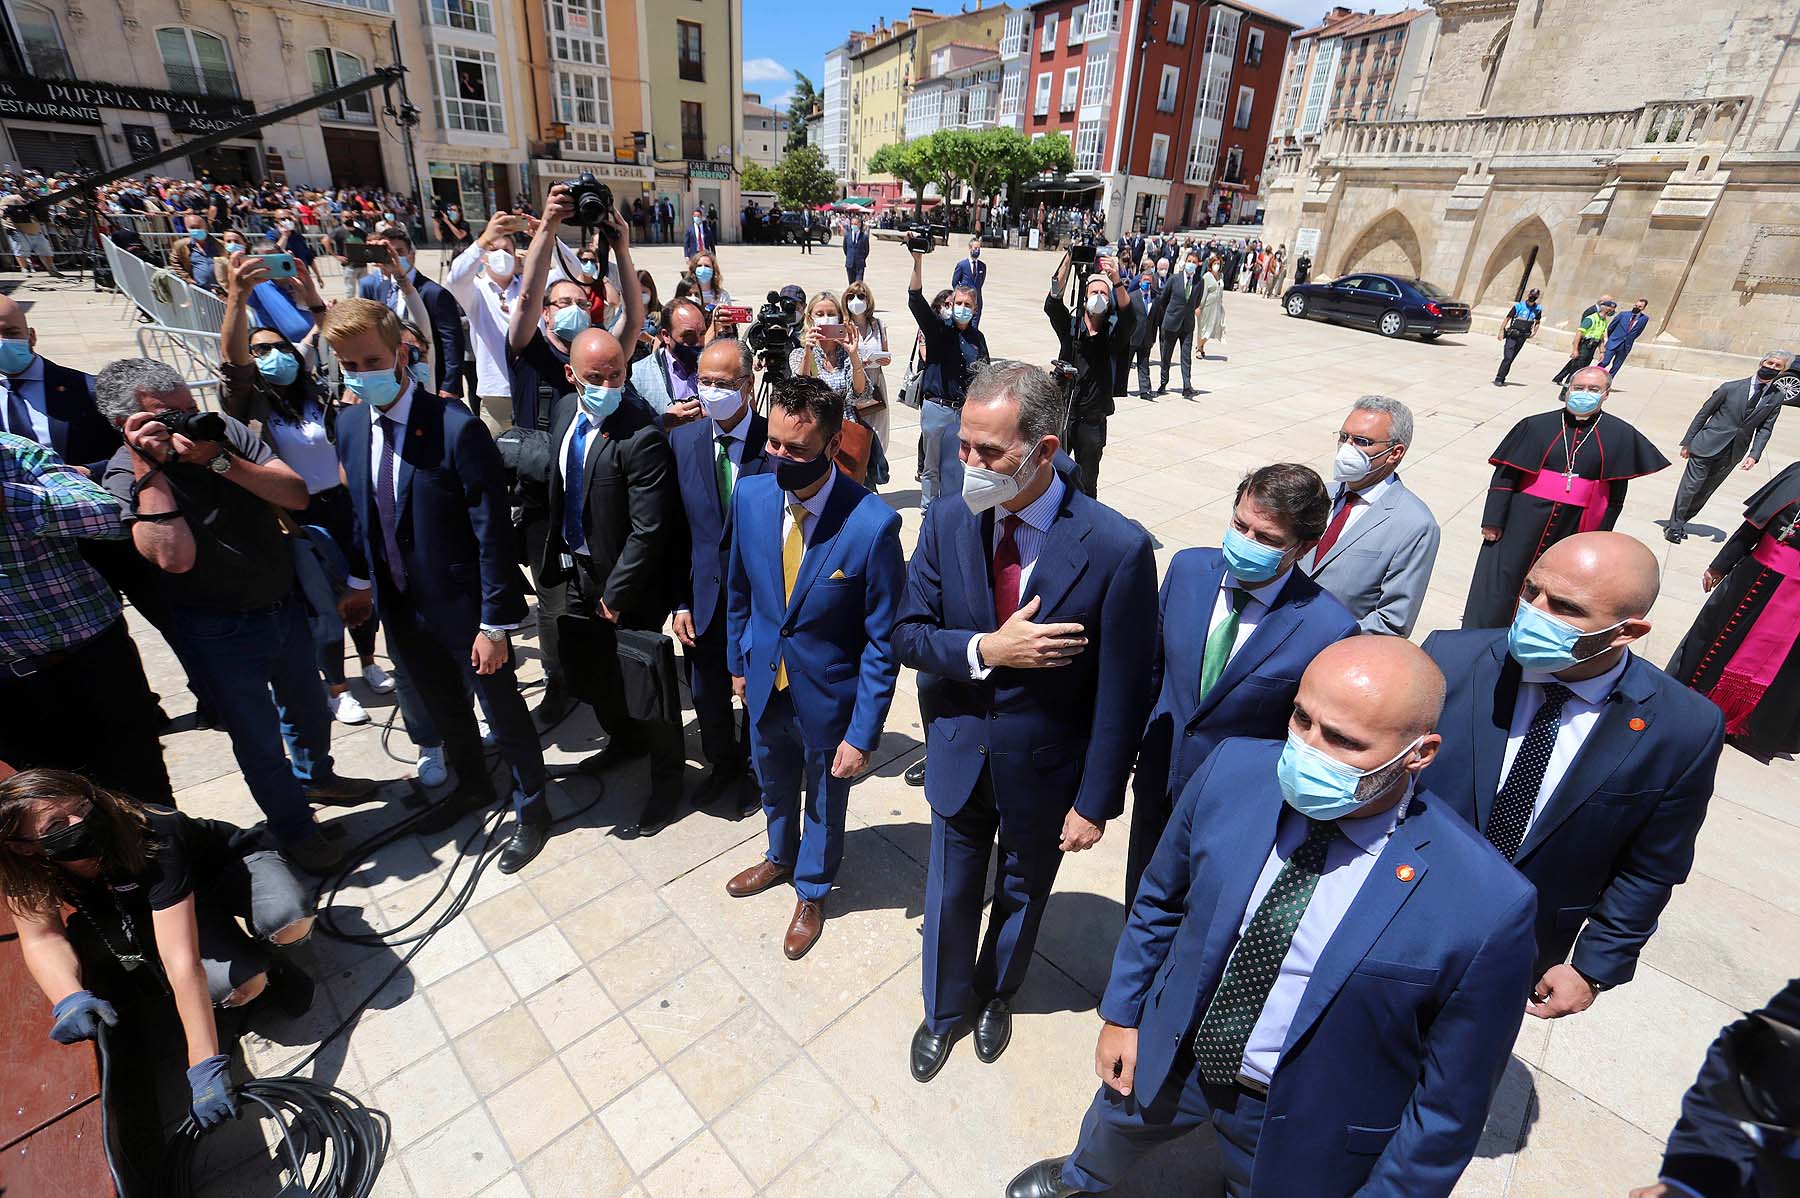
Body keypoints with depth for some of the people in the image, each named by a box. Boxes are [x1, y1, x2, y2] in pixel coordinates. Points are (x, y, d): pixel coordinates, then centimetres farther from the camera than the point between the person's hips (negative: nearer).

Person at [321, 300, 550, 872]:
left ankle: (530, 808, 32)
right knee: (442, 706, 24)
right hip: (401, 604, 7)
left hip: (463, 604, -6)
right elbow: (361, 513, 13)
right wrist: (368, 583, 15)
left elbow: (493, 532, -21)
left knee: (501, 707, 10)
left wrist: (495, 623, -20)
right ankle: (472, 785, 49)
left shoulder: (457, 427, -22)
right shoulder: (350, 424, 0)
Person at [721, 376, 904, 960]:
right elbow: (739, 587, 4)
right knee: (775, 786, 29)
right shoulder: (750, 495, -13)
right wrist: (737, 663, 11)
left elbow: (882, 641, -20)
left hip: (829, 697, -4)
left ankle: (811, 890, 51)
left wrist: (863, 735, -18)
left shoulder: (873, 525, -28)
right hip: (766, 686, 4)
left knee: (825, 803, 22)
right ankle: (781, 857, 61)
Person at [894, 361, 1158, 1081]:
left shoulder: (1116, 548, -25)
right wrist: (985, 650, -27)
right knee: (950, 893, 22)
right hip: (958, 755, 2)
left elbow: (1120, 692, -17)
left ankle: (997, 994, 57)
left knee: (1023, 893, 25)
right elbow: (907, 634, -8)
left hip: (1042, 769, -2)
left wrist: (1095, 802, -11)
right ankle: (944, 1008, 52)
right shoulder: (948, 521, -14)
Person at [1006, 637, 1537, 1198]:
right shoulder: (1233, 770, -21)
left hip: (1299, 1124, -4)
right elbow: (1161, 898, -4)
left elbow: (1451, 1093, -15)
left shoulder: (1487, 904, -30)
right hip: (1167, 1055, 5)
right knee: (1111, 1130, 33)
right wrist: (1122, 1013, 3)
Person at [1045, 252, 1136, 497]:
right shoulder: (1070, 326, 3)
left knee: (1087, 485, 10)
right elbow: (1053, 303, -13)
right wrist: (1068, 260, -25)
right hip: (1062, 412, 0)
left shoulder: (1114, 332, 3)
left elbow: (1129, 318, -18)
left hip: (1093, 421, 0)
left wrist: (1117, 281, -33)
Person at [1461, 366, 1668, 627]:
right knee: (1502, 584, 3)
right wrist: (1493, 520, -7)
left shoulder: (1621, 436, 2)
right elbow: (1505, 475, -3)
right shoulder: (1537, 425, -3)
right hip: (1524, 522, -1)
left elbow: (1615, 492, 7)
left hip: (1575, 529, 1)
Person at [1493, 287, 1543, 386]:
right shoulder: (1519, 306, -7)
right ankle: (1498, 379, -13)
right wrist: (1501, 331, -8)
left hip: (1523, 337, 4)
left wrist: (1534, 332, 7)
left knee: (1511, 359, 7)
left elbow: (1537, 322, 19)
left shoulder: (1538, 309, 5)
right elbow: (1507, 318, -3)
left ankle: (1502, 379, 11)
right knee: (1507, 357, -14)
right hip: (1512, 335, -4)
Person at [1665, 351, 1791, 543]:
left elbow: (1765, 428, 6)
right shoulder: (1731, 388, -4)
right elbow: (1703, 413, 1)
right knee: (1690, 486, -4)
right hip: (1707, 446, -3)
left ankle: (1680, 522, 20)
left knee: (1705, 491, 8)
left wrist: (1754, 454, -7)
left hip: (1733, 454, 3)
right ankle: (1674, 526, 5)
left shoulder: (1775, 398, 5)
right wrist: (1687, 442, 0)